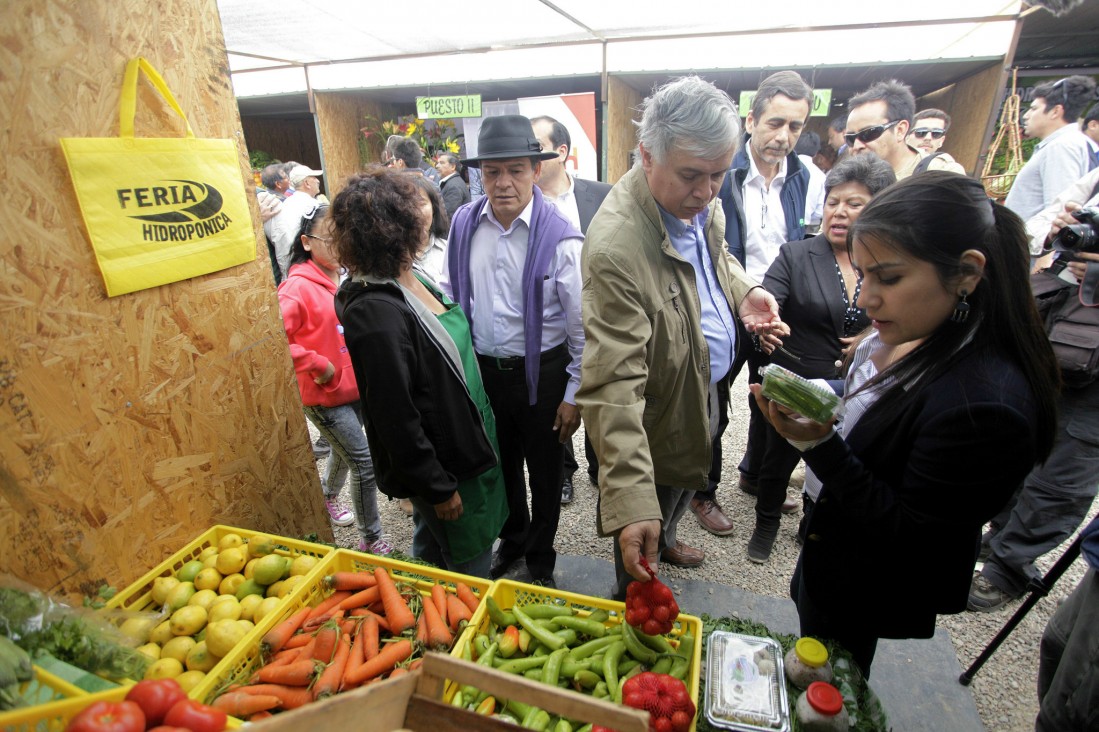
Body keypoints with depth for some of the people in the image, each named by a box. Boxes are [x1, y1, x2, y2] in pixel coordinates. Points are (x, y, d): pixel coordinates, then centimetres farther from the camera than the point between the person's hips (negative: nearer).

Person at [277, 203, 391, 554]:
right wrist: (318, 365, -20)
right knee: (366, 464, -4)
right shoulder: (298, 287, -17)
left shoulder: (344, 278, 4)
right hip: (325, 395, -7)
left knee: (345, 453, 27)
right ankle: (371, 540, 14)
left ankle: (327, 498, 56)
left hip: (355, 387, 7)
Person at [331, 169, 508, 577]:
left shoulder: (413, 280, 0)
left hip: (468, 446, 9)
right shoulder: (376, 314, -28)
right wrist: (438, 488, -17)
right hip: (447, 465, -9)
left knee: (431, 550, 29)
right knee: (468, 569, 14)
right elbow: (395, 418, -25)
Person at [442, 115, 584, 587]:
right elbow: (450, 294, 8)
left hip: (541, 374, -3)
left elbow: (583, 326, -12)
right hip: (482, 368, 4)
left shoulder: (559, 238, -17)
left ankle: (540, 559, 42)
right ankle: (512, 539, 51)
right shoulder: (463, 223, -4)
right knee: (501, 463, 23)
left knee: (543, 469, 15)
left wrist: (574, 395, -9)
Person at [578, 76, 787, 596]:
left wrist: (742, 291, -7)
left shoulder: (698, 201, -8)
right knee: (641, 539, 16)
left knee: (682, 492, 34)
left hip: (705, 390, 9)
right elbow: (614, 386, -38)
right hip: (658, 422, -8)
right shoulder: (616, 247, -36)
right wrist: (631, 503, -40)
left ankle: (663, 540, 64)